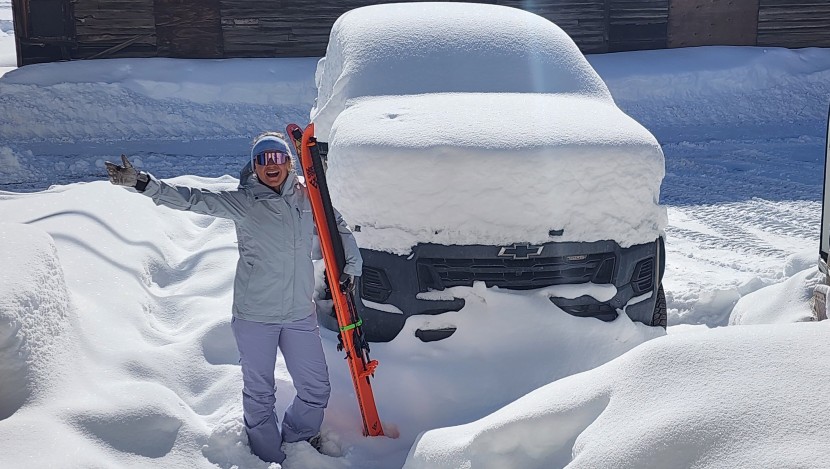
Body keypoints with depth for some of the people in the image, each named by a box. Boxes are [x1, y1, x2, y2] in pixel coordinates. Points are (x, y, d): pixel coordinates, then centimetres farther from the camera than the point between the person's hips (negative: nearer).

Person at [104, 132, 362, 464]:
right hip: (254, 315, -3)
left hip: (300, 313, 4)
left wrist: (351, 267, 11)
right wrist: (142, 182, -27)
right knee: (259, 393, 9)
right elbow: (192, 199, -16)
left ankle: (298, 438, 43)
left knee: (316, 389, 14)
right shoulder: (243, 202, -7)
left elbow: (339, 228, 19)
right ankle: (270, 457, 32)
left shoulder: (307, 197, 3)